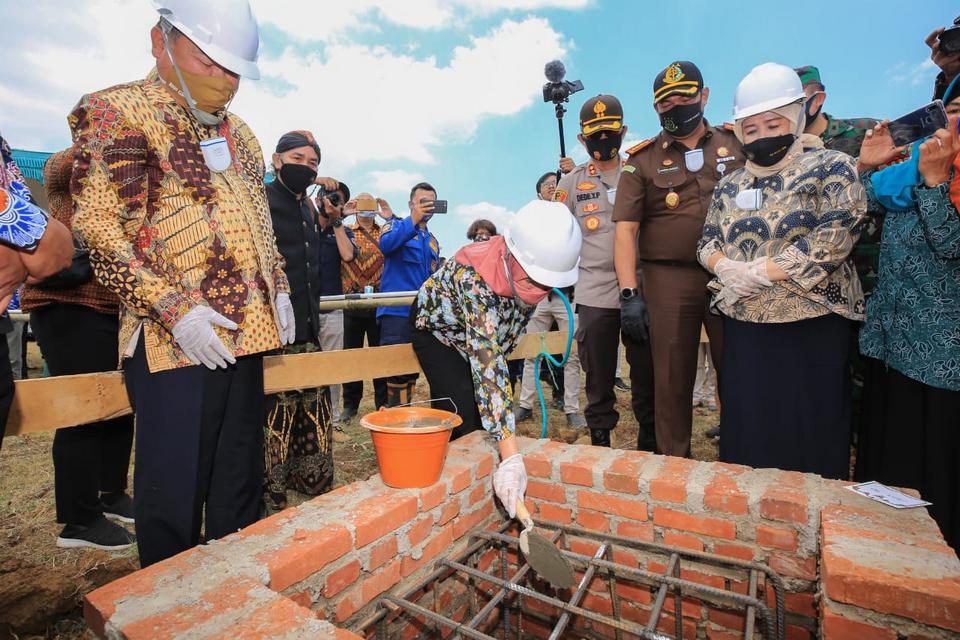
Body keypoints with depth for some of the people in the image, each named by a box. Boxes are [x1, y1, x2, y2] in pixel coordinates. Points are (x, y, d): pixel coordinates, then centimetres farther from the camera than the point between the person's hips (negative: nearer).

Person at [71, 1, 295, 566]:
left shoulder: (237, 131, 18)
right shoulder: (115, 111, -1)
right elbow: (99, 227, -9)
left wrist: (279, 288, 9)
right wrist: (173, 308, -18)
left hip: (247, 330, 6)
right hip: (175, 339, -6)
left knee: (241, 483, 15)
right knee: (174, 492, 2)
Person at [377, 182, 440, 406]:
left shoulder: (433, 240, 21)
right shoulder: (397, 225, 4)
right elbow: (386, 244, -21)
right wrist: (414, 220, -28)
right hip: (397, 310, -6)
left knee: (413, 370, 12)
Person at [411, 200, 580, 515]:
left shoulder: (530, 270, -25)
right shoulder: (473, 278, -43)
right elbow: (488, 366, -49)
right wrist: (511, 457, -51)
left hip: (486, 335, 5)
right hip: (438, 328, -5)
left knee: (486, 414, -2)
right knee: (463, 417, -19)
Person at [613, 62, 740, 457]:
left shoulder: (737, 143, 12)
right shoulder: (642, 160, 5)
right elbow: (626, 228, -2)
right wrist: (629, 293, -12)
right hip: (668, 280, -1)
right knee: (672, 380, 5)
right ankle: (675, 462, 22)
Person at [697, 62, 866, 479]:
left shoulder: (831, 168, -2)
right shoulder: (729, 186, 12)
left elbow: (833, 239, -14)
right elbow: (707, 243, 10)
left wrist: (759, 273, -20)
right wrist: (725, 267, -12)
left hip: (812, 325, -4)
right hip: (744, 327, 5)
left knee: (809, 432, 5)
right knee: (748, 430, 13)